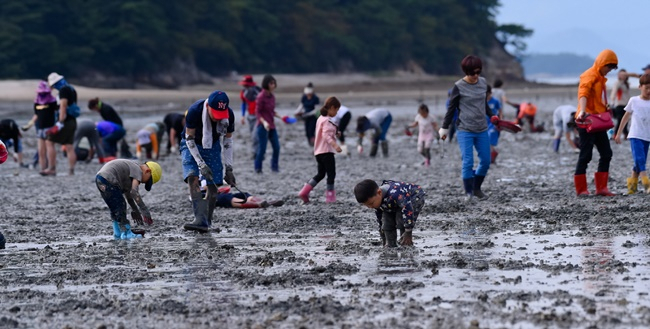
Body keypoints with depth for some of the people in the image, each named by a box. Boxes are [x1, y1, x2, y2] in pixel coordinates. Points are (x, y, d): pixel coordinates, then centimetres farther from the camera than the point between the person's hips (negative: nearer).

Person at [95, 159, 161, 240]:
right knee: (120, 208, -5)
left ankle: (117, 234, 23)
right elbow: (134, 192, -21)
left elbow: (127, 191, 28)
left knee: (115, 209, 18)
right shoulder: (138, 170, -9)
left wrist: (134, 210, 31)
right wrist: (145, 211, -20)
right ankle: (126, 234, -4)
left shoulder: (132, 167, 21)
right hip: (107, 181, -10)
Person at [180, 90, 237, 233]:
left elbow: (228, 140, -7)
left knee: (213, 185, -7)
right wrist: (201, 164, -26)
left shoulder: (229, 115, -22)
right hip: (192, 146, -3)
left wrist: (229, 169, -8)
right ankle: (201, 220, -35)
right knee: (193, 178, -25)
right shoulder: (195, 111, -32)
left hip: (212, 146, 3)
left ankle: (207, 221, 11)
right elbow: (189, 139, -22)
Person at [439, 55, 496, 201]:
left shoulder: (483, 83, 5)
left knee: (486, 161, 6)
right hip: (465, 131, -5)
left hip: (482, 130, 5)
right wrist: (445, 128, 2)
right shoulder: (459, 87, -9)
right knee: (468, 162, -9)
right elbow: (451, 108, -1)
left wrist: (493, 116, 10)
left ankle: (477, 188, 24)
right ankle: (468, 192, 4)